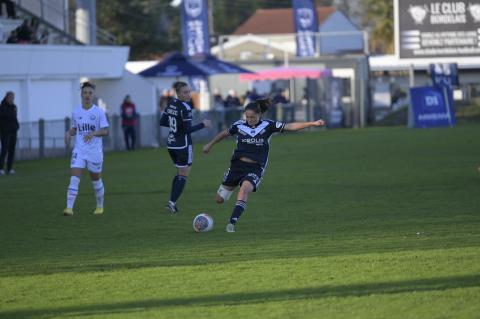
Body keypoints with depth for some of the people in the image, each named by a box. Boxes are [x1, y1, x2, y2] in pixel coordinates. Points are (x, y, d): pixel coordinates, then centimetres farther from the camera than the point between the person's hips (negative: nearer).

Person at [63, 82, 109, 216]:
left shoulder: (99, 112, -4)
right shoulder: (76, 112, 6)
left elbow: (105, 131, -7)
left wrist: (94, 133, -25)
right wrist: (69, 133, -4)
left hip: (95, 151, -2)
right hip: (79, 150, 2)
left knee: (96, 180, 12)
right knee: (74, 178, -14)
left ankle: (100, 206, 33)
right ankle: (69, 208, -20)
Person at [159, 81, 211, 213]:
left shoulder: (171, 104, 4)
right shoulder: (185, 108, -19)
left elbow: (162, 122, 11)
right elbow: (188, 129, -21)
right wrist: (203, 124, -11)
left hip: (171, 143, 8)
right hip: (183, 145, -8)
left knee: (180, 173, 20)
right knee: (183, 176, 2)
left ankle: (171, 201, 14)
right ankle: (172, 202, -8)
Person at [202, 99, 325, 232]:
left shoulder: (268, 126, -3)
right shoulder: (239, 125, 1)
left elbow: (291, 126, -7)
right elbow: (225, 133, 19)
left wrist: (313, 123, -14)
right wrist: (210, 144, 29)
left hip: (255, 168, -3)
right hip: (237, 165, 3)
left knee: (244, 189, -33)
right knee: (219, 199, 5)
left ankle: (232, 223, -31)